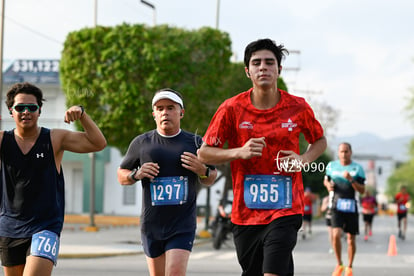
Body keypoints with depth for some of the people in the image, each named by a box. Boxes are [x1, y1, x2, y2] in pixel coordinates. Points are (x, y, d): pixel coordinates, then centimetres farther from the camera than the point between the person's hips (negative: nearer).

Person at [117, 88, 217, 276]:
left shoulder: (195, 143, 5)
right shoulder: (141, 143, 5)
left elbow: (210, 179, 16)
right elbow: (121, 176, 14)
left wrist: (202, 171, -8)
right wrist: (136, 174, -8)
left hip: (183, 226, -2)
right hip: (151, 225, 2)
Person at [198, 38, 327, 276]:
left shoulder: (298, 107, -2)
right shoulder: (232, 109, -3)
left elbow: (320, 141, 16)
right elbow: (204, 153, 1)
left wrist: (302, 160, -6)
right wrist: (239, 152, -16)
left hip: (286, 210, -2)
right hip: (245, 214, 2)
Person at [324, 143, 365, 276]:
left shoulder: (357, 168, -1)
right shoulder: (332, 166, 5)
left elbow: (362, 190, -6)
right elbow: (326, 180, 23)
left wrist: (351, 179, -21)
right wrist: (328, 184, -1)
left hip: (351, 206, 0)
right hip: (337, 205, 0)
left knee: (351, 239, 6)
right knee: (336, 235, -17)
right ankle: (339, 265, 2)